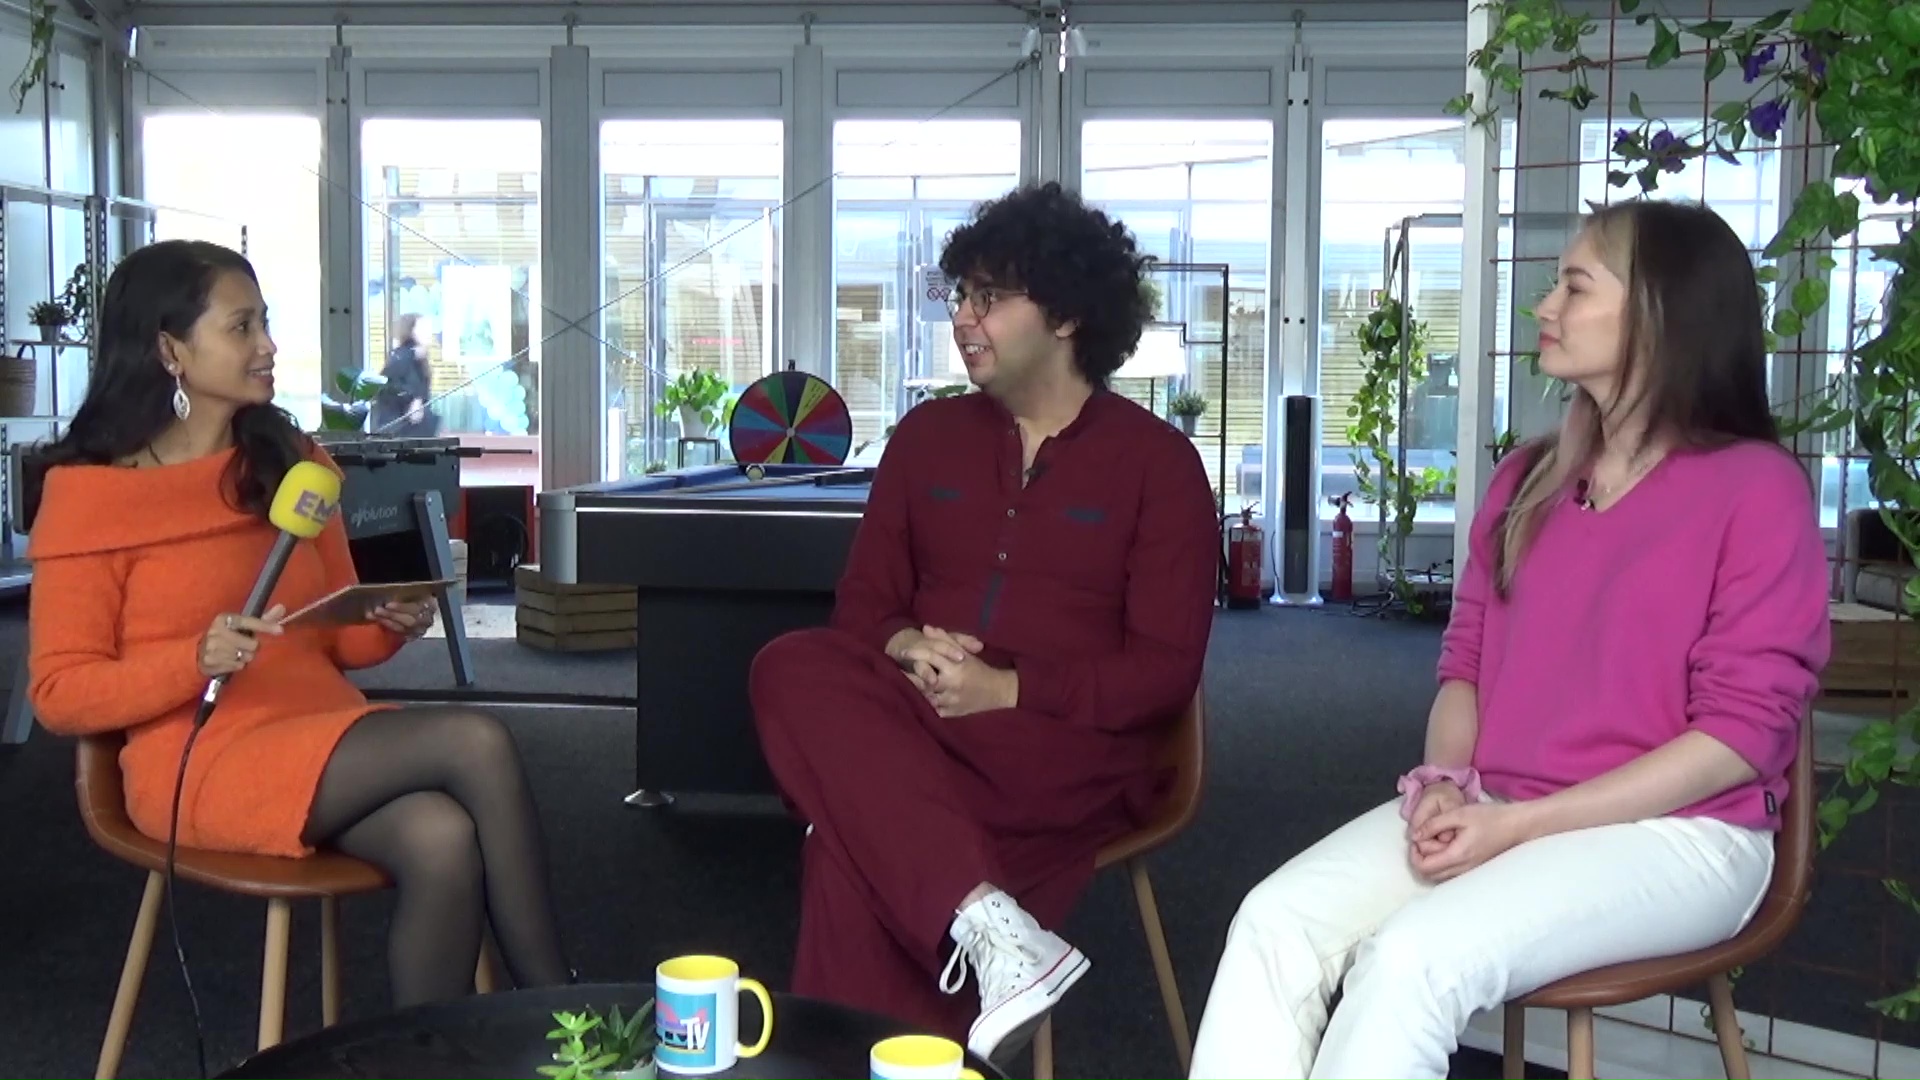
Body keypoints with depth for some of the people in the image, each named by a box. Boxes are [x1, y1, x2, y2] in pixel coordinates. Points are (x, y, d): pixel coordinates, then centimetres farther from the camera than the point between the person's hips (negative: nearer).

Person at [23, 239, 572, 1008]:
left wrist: (391, 625, -5)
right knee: (475, 743, -27)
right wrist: (197, 660, -21)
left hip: (326, 730, 5)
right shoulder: (88, 494, -4)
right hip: (200, 758, -5)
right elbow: (59, 694, -5)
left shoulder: (292, 462, 13)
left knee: (444, 840, -30)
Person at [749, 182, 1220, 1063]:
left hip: (1074, 752, -5)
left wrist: (1007, 688, -16)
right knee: (795, 670, -31)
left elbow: (1165, 668, -4)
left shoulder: (1157, 462, 3)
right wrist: (905, 647, -8)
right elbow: (864, 600, 17)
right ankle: (987, 920, -42)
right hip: (918, 729, 5)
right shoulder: (928, 436, 17)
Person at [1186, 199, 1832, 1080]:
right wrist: (1446, 786, -7)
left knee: (1412, 959, -31)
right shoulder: (1529, 480, 15)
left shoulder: (1757, 488, -6)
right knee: (1277, 922, -20)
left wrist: (1521, 824, -17)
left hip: (1672, 832, -6)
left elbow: (1746, 730, -12)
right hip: (1491, 813, 6)